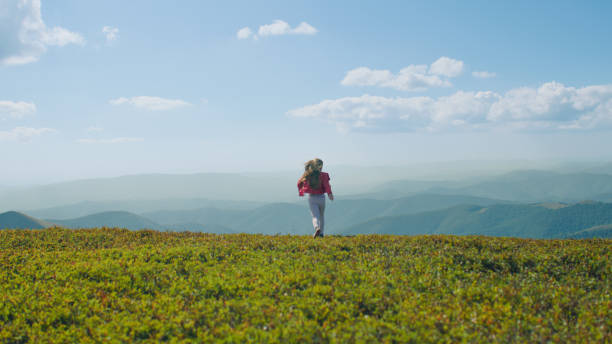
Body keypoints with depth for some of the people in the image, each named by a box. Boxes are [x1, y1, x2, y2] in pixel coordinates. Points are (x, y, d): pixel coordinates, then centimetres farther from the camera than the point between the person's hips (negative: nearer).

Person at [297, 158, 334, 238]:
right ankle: (321, 233, 24)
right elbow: (326, 184, -23)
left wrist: (301, 192, 31)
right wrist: (330, 193, -34)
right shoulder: (323, 175, -6)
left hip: (311, 198, 1)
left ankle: (317, 228, -37)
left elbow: (299, 183, 13)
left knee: (315, 216, -7)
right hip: (321, 198, -1)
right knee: (321, 216, 20)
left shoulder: (307, 175, 3)